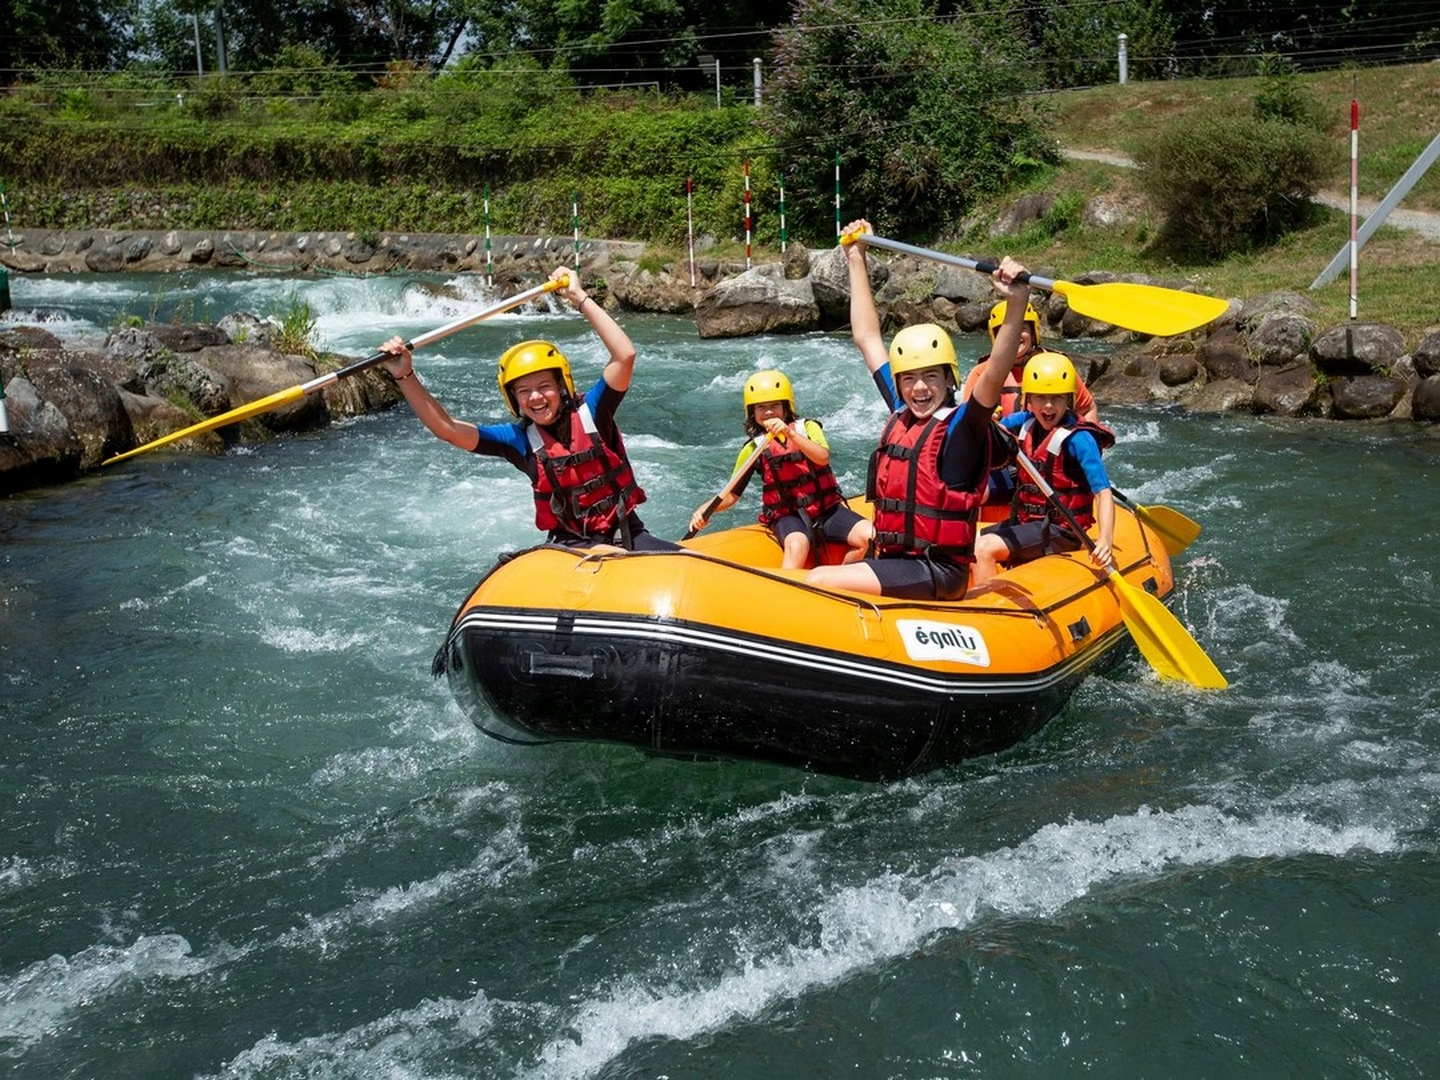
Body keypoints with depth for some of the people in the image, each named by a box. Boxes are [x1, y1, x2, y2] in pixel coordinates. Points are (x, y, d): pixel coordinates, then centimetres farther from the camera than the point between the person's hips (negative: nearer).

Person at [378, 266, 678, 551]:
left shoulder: (591, 411, -3)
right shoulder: (518, 439, 3)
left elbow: (625, 355, -17)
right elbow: (446, 428, -4)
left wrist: (580, 298, -17)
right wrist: (405, 376, -14)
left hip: (626, 534, -2)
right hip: (570, 547, 2)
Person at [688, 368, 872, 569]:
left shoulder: (808, 428, 3)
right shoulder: (753, 450, 5)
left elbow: (823, 458, -18)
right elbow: (731, 495, 8)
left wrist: (790, 433, -29)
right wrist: (705, 511, -11)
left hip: (826, 509, 2)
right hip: (788, 516, -2)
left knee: (869, 536, -22)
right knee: (797, 545, -37)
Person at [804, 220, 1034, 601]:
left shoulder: (961, 427, -9)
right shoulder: (902, 415, 10)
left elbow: (994, 377, -29)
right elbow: (867, 338, 19)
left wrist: (1017, 304, -43)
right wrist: (856, 260, 24)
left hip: (937, 572, -8)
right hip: (893, 562, 8)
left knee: (818, 584, -21)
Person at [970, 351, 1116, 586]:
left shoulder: (1078, 439, -18)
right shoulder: (1026, 423, 2)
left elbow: (1103, 493, -23)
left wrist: (1105, 540, -38)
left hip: (1061, 529, -8)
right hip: (1026, 521, 8)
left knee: (984, 549, -22)